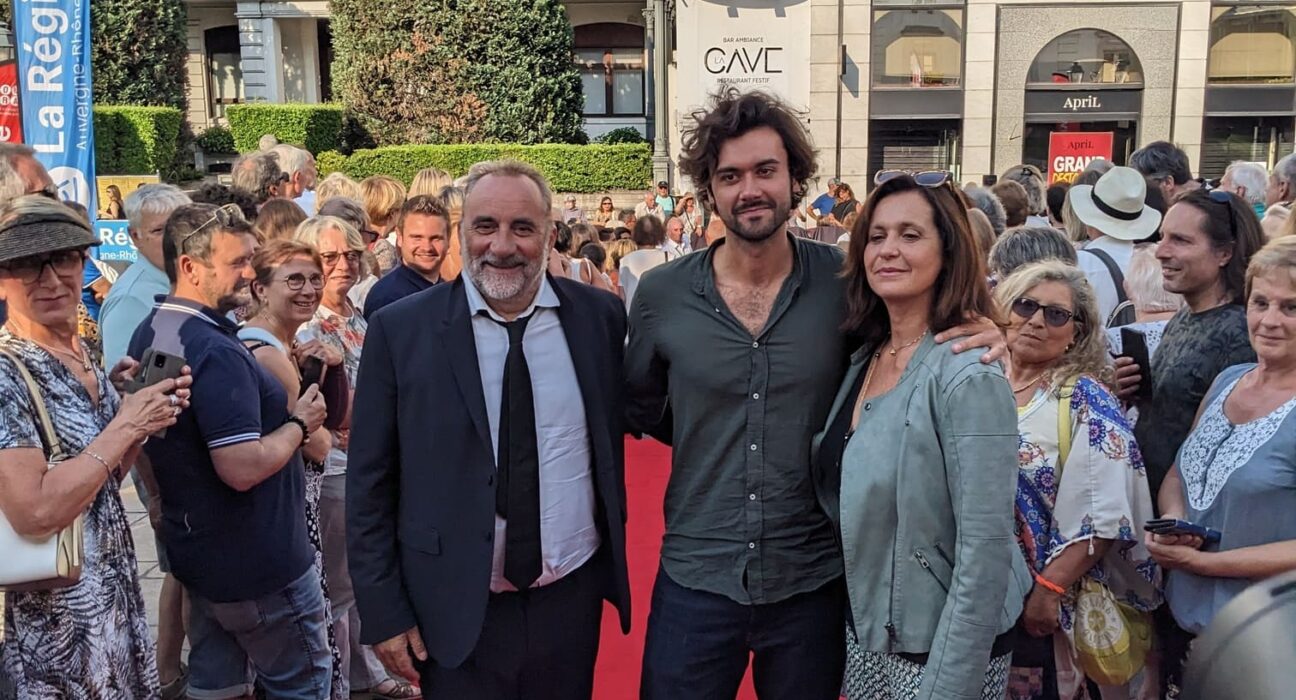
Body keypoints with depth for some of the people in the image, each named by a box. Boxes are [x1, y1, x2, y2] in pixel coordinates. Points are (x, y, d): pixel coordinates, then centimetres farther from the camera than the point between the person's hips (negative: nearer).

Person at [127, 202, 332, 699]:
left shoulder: (150, 333, 6)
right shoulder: (215, 351, -26)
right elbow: (242, 468, -31)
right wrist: (301, 422, -16)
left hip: (198, 551, 10)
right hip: (255, 563, -9)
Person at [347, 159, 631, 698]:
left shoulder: (599, 316, -3)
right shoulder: (400, 330, -8)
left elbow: (614, 438, 8)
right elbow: (369, 485, -4)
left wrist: (615, 563, 8)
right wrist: (384, 612, -4)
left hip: (573, 598, 2)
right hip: (458, 610, -1)